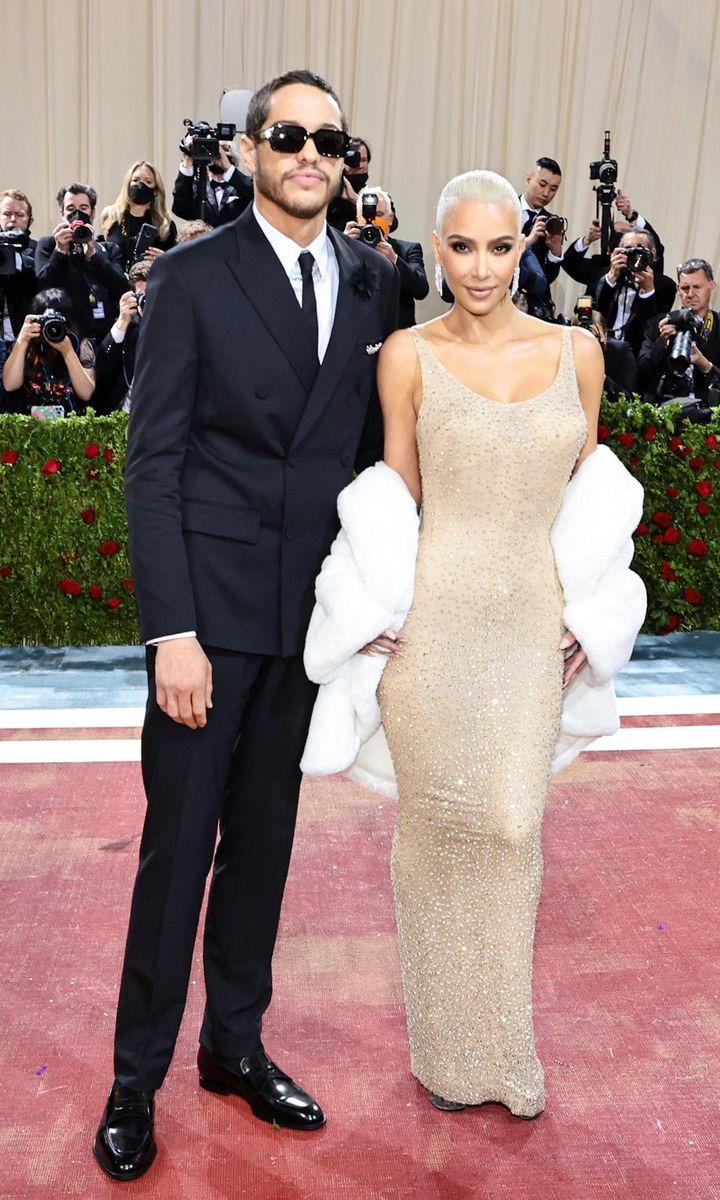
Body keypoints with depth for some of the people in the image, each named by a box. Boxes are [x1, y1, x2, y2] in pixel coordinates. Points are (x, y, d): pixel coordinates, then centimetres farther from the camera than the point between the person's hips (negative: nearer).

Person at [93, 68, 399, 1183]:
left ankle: (236, 1042, 33)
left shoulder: (373, 278, 9)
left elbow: (374, 441, 10)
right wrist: (171, 631, -14)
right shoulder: (192, 277, -3)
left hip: (314, 609, 4)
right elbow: (153, 461, -7)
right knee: (178, 842, 4)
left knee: (264, 836, 15)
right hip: (211, 603, -4)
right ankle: (136, 1078, 24)